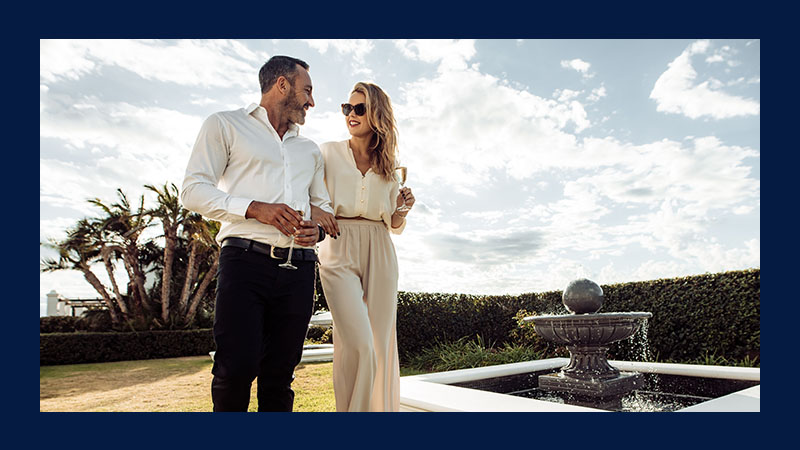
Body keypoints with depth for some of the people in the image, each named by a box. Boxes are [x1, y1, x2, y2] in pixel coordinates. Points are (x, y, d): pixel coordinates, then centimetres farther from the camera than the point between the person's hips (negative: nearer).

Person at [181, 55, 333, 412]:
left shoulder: (310, 150, 26)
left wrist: (317, 230, 1)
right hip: (246, 259, -4)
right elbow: (194, 190, 1)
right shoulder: (226, 125, 11)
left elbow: (323, 206, 25)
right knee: (236, 369, -10)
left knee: (280, 373, 5)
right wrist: (255, 208, -14)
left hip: (299, 268, 4)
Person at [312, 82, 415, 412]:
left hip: (379, 254, 3)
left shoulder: (388, 167, 15)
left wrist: (403, 208, -3)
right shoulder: (328, 152, 8)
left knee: (381, 344, 3)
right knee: (357, 344, -15)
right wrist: (312, 211, -14)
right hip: (339, 251, -3)